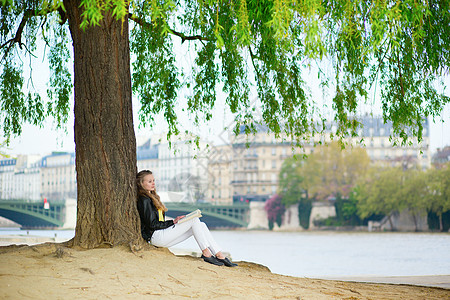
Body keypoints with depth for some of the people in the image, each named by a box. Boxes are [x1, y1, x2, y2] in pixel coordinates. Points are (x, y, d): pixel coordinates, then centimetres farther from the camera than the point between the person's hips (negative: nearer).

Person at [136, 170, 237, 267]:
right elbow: (152, 224, -16)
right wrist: (173, 222, -12)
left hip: (162, 233, 9)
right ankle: (206, 253, -14)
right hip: (156, 236, -9)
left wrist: (173, 222, 5)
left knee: (201, 225, -4)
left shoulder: (151, 198, 22)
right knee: (194, 219, -15)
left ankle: (220, 255, -10)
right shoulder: (144, 200, -10)